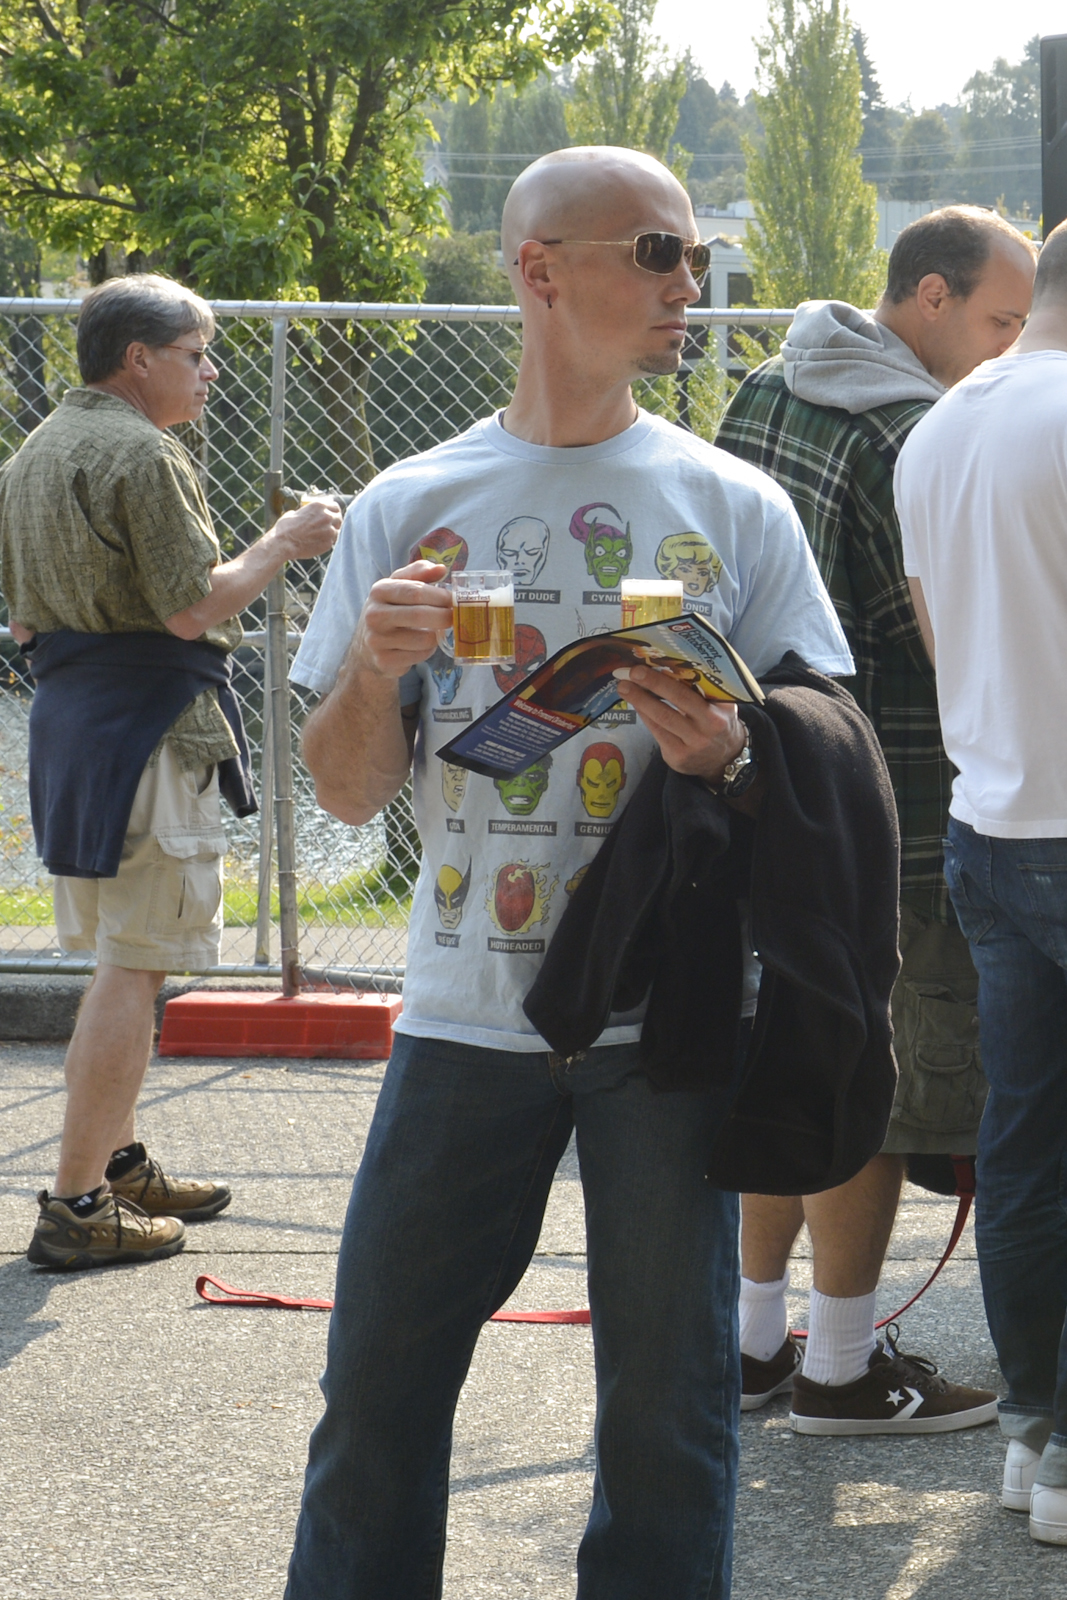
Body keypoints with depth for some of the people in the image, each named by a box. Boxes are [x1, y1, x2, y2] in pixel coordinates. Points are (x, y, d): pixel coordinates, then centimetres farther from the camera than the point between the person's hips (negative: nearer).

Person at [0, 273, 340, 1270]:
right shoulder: (141, 456, -15)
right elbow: (193, 607, -18)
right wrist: (282, 544, -6)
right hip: (150, 728, -10)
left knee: (118, 957, 19)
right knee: (131, 968, -7)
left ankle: (116, 1163, 27)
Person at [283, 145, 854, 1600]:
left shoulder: (734, 507, 3)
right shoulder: (409, 510, 5)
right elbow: (348, 793, 7)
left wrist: (734, 759, -16)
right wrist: (372, 671, -13)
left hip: (669, 1015, 0)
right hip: (468, 1008, 1)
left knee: (667, 1398, 5)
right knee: (379, 1379, 5)